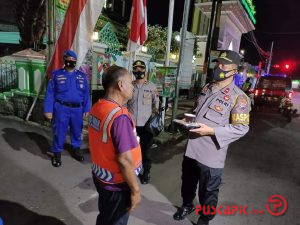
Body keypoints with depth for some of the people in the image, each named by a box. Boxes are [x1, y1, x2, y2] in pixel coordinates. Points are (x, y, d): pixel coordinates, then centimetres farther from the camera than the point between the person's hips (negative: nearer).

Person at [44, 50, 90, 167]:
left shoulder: (82, 75, 7)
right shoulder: (56, 74, 1)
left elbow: (86, 93, 6)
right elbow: (50, 93, -2)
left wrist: (86, 109, 2)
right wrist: (48, 110, -8)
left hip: (77, 109, 3)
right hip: (61, 108, -2)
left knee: (77, 131, 14)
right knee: (59, 132, 6)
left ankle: (76, 149, 33)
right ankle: (57, 153, 22)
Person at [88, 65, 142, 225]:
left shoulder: (96, 107, -3)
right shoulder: (120, 117, -29)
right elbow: (124, 160, -28)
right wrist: (135, 189, -17)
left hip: (99, 175, 7)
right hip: (116, 183, -7)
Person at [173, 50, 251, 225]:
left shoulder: (239, 97, -13)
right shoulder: (207, 88, 9)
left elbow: (242, 127, -16)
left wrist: (211, 131, -24)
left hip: (211, 154, -6)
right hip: (192, 148, 6)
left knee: (208, 192, 13)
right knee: (188, 182, 25)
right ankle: (187, 205, 53)